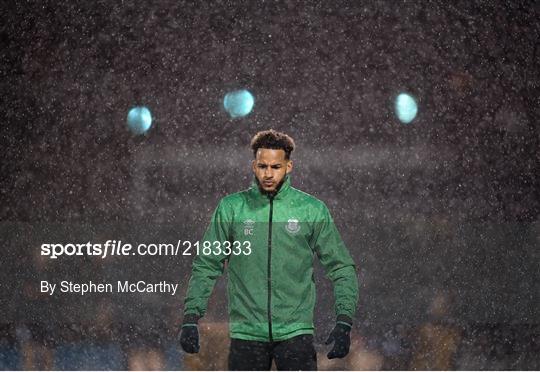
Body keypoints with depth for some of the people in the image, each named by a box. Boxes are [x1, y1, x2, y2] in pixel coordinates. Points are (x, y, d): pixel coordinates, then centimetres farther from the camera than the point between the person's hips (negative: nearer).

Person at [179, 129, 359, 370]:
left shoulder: (312, 210, 2)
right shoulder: (231, 208, 3)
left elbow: (342, 268, 5)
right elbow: (207, 265, 6)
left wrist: (344, 322, -6)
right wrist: (191, 317, -3)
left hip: (295, 331, -1)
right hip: (246, 332, 1)